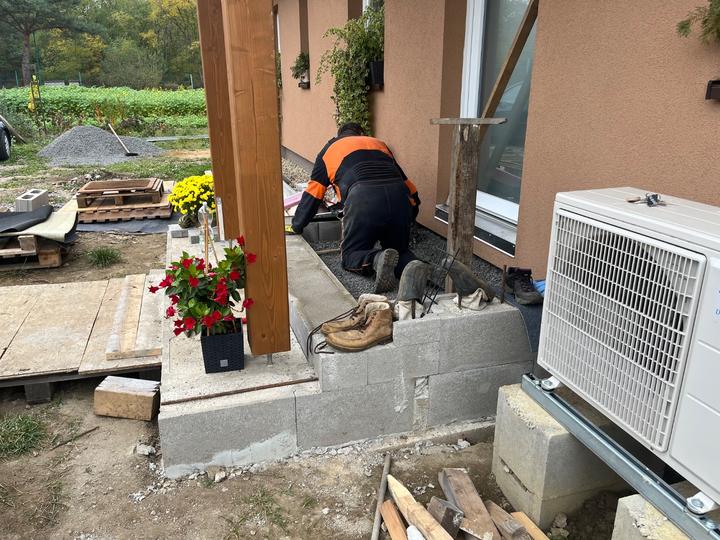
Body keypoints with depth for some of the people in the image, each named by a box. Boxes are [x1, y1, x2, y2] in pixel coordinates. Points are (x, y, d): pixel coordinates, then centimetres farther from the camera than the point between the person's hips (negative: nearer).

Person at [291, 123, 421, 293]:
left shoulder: (330, 149, 28)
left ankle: (377, 260, -20)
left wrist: (297, 226, 41)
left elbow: (312, 195, 28)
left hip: (364, 198, -3)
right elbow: (409, 186, 33)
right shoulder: (380, 144, 36)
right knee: (399, 250, 21)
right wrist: (408, 219, 47)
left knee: (350, 255, 12)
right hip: (399, 195, 3)